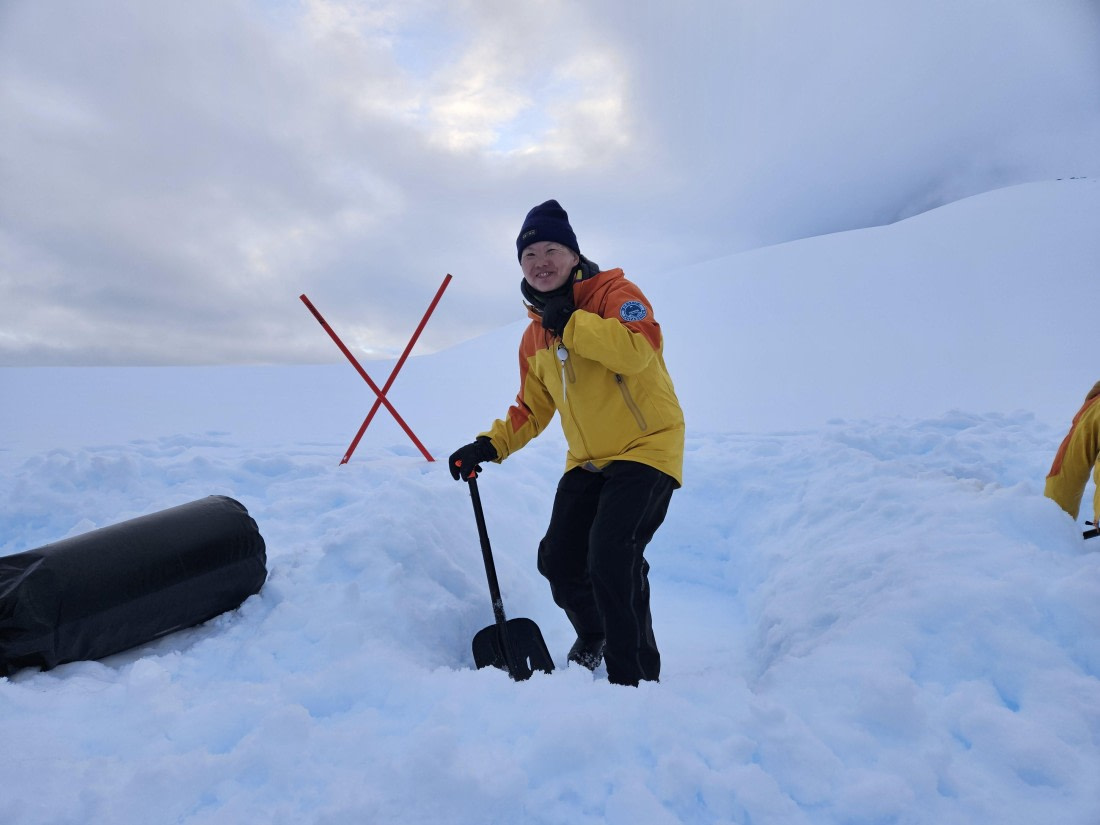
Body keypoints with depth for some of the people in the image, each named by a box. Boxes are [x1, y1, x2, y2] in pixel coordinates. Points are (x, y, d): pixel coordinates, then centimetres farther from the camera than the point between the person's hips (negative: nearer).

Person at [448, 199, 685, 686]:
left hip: (646, 449, -7)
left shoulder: (614, 293, -10)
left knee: (610, 556, -20)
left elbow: (639, 349, -30)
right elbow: (532, 408, 17)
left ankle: (635, 677, 1)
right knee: (558, 561, 5)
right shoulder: (534, 338, 10)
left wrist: (571, 322, -23)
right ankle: (593, 639, 37)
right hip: (587, 462, 7)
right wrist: (490, 445, 3)